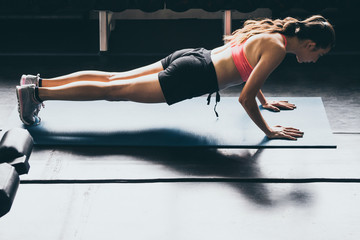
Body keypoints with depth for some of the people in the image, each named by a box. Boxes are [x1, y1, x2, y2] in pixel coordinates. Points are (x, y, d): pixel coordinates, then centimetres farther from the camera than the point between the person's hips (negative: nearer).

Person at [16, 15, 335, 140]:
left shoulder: (272, 31, 9)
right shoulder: (277, 50, -19)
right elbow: (245, 98, -21)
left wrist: (266, 101, 32)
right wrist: (269, 131, -11)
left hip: (191, 58, 8)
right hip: (192, 76, -8)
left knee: (115, 80, 12)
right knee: (115, 91, -2)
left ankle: (39, 84, 16)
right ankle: (38, 93, 2)